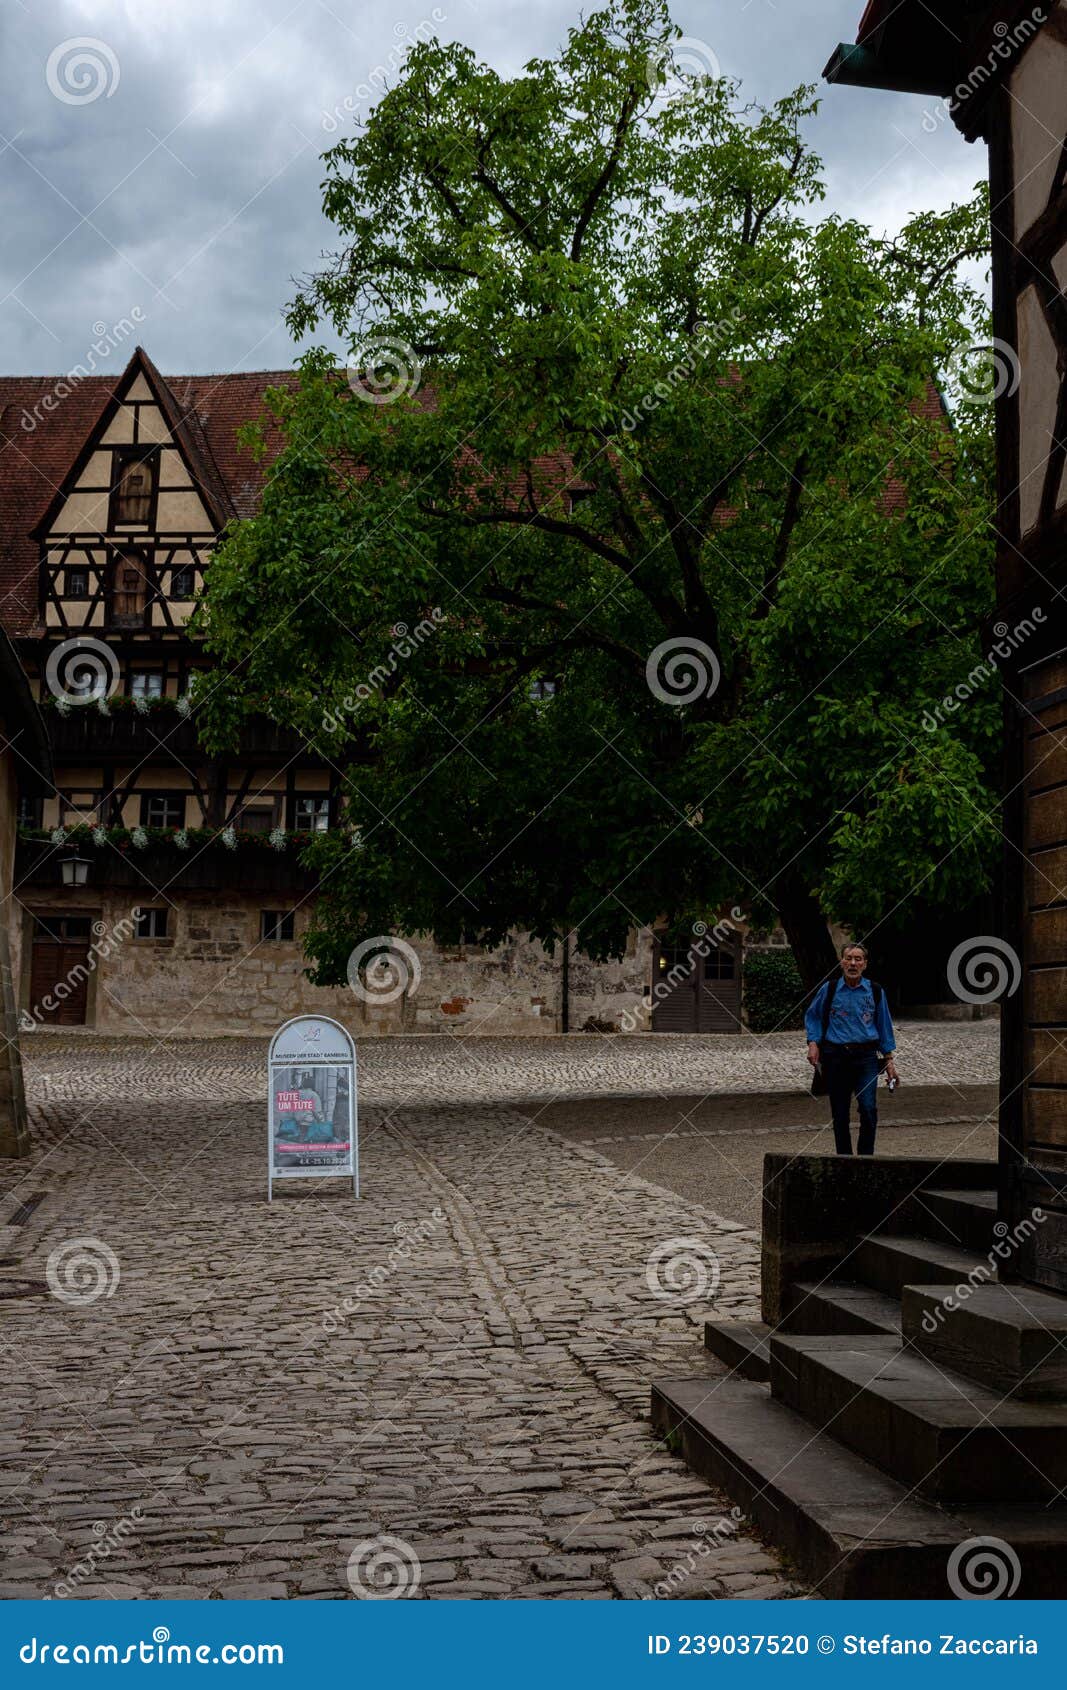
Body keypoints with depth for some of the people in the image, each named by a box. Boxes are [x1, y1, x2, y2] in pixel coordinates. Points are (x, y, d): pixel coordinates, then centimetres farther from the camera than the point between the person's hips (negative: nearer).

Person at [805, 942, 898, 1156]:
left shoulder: (875, 992, 4)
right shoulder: (829, 990, 1)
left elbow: (884, 1026, 12)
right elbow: (812, 1017, 14)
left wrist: (889, 1060, 11)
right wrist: (813, 1043, -1)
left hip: (865, 1057, 0)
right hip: (835, 1056, 0)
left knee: (869, 1108, -17)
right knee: (840, 1114, 5)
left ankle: (866, 1159, -5)